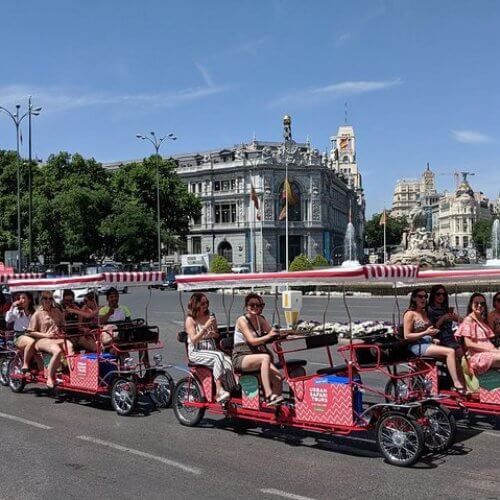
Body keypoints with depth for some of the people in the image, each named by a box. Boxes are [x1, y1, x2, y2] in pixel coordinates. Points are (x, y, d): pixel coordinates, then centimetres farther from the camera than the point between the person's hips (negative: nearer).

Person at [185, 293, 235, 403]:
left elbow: (217, 335, 24)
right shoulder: (190, 320, -1)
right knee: (218, 357, -33)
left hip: (211, 350, 5)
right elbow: (193, 340, -11)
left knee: (228, 360, -26)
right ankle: (219, 389, -36)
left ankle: (232, 390, -30)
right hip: (196, 352, -5)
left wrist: (214, 334, 0)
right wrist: (206, 327, -20)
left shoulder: (210, 317, 14)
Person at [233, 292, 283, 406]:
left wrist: (277, 334, -23)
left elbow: (272, 334, 0)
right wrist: (267, 336, -36)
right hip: (241, 358, -6)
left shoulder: (260, 320, 11)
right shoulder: (242, 320, -8)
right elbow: (252, 341, -21)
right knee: (265, 357, -34)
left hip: (255, 356, 6)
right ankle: (268, 395, -36)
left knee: (278, 377, -16)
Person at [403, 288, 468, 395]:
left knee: (454, 356, -14)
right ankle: (457, 384, -23)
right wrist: (425, 333, -18)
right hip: (417, 346, -8)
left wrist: (433, 339, 8)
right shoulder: (410, 314, -4)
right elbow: (407, 336, -11)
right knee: (450, 352, -23)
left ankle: (464, 387, -20)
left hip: (428, 344, 8)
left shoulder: (424, 313, 20)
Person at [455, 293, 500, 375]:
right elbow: (468, 344, -10)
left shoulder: (483, 320, 21)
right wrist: (491, 350, -13)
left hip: (488, 353, 7)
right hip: (477, 356, -7)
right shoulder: (469, 320, -2)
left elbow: (488, 340, 15)